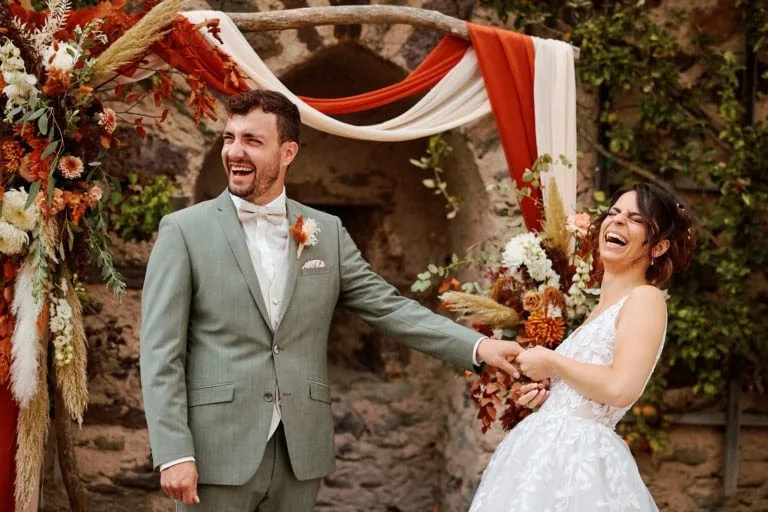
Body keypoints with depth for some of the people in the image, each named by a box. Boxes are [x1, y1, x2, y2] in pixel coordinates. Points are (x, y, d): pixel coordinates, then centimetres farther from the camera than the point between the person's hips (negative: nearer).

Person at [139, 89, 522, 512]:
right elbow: (160, 351, -4)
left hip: (300, 453, 3)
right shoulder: (184, 231, -1)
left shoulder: (326, 232, 10)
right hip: (218, 450, -3)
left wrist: (478, 346, -5)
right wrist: (174, 453, -13)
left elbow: (389, 308, 7)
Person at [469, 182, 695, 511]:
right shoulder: (602, 308, 19)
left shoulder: (645, 298, -8)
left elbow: (621, 389, -21)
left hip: (579, 456, -9)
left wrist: (551, 362, -11)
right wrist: (549, 394, 10)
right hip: (552, 452, 9)